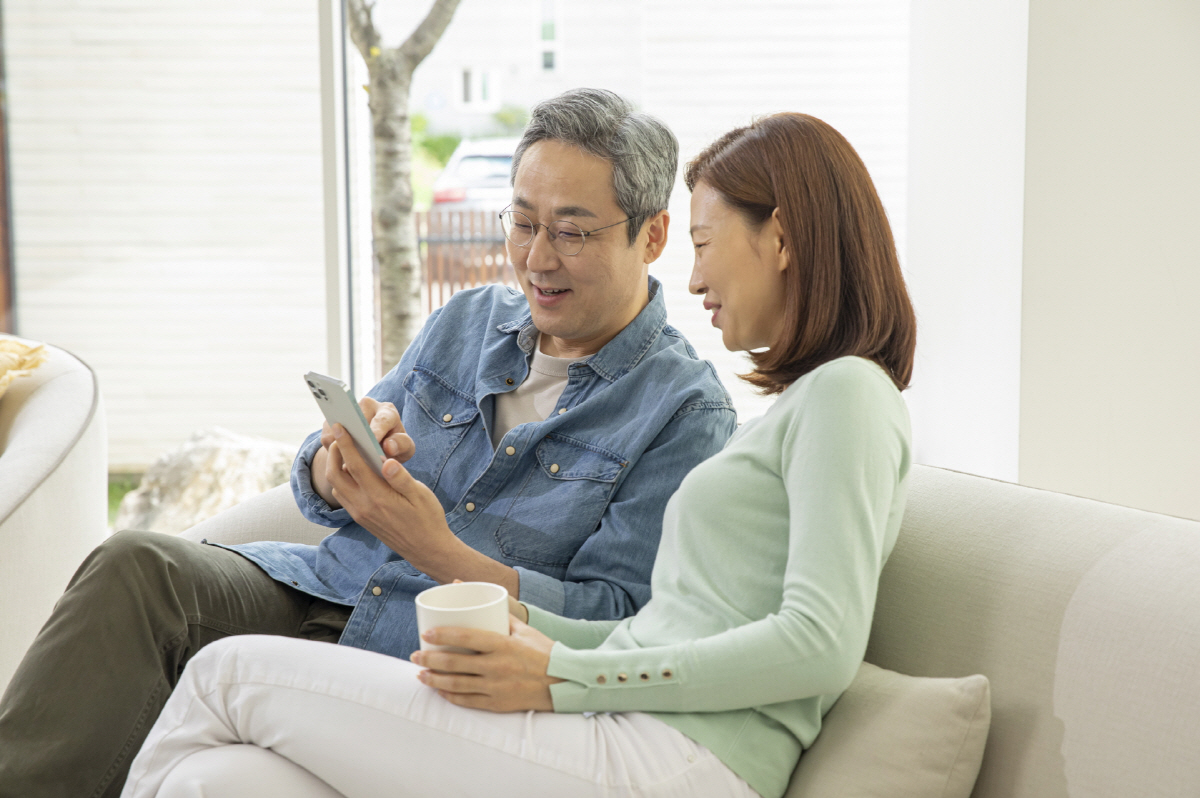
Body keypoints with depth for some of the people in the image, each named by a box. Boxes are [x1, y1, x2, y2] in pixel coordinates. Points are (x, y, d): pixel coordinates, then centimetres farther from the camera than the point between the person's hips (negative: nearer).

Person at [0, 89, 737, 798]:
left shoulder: (685, 411, -3)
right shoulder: (467, 322, 15)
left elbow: (612, 619, -11)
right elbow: (316, 491, 17)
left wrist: (437, 551, -23)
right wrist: (341, 460, -10)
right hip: (325, 588, 6)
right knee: (135, 566, -23)